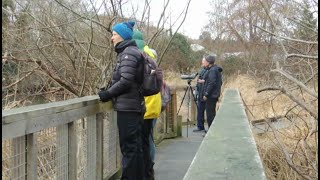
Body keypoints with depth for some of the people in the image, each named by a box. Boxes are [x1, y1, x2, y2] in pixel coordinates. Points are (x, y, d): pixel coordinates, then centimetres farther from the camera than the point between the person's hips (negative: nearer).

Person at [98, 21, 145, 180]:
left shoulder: (128, 53, -12)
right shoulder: (127, 52, 18)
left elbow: (126, 81, -21)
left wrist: (108, 94, -10)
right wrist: (109, 91, 9)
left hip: (127, 107, -10)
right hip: (133, 106, 10)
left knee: (128, 148, -5)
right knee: (135, 146, 14)